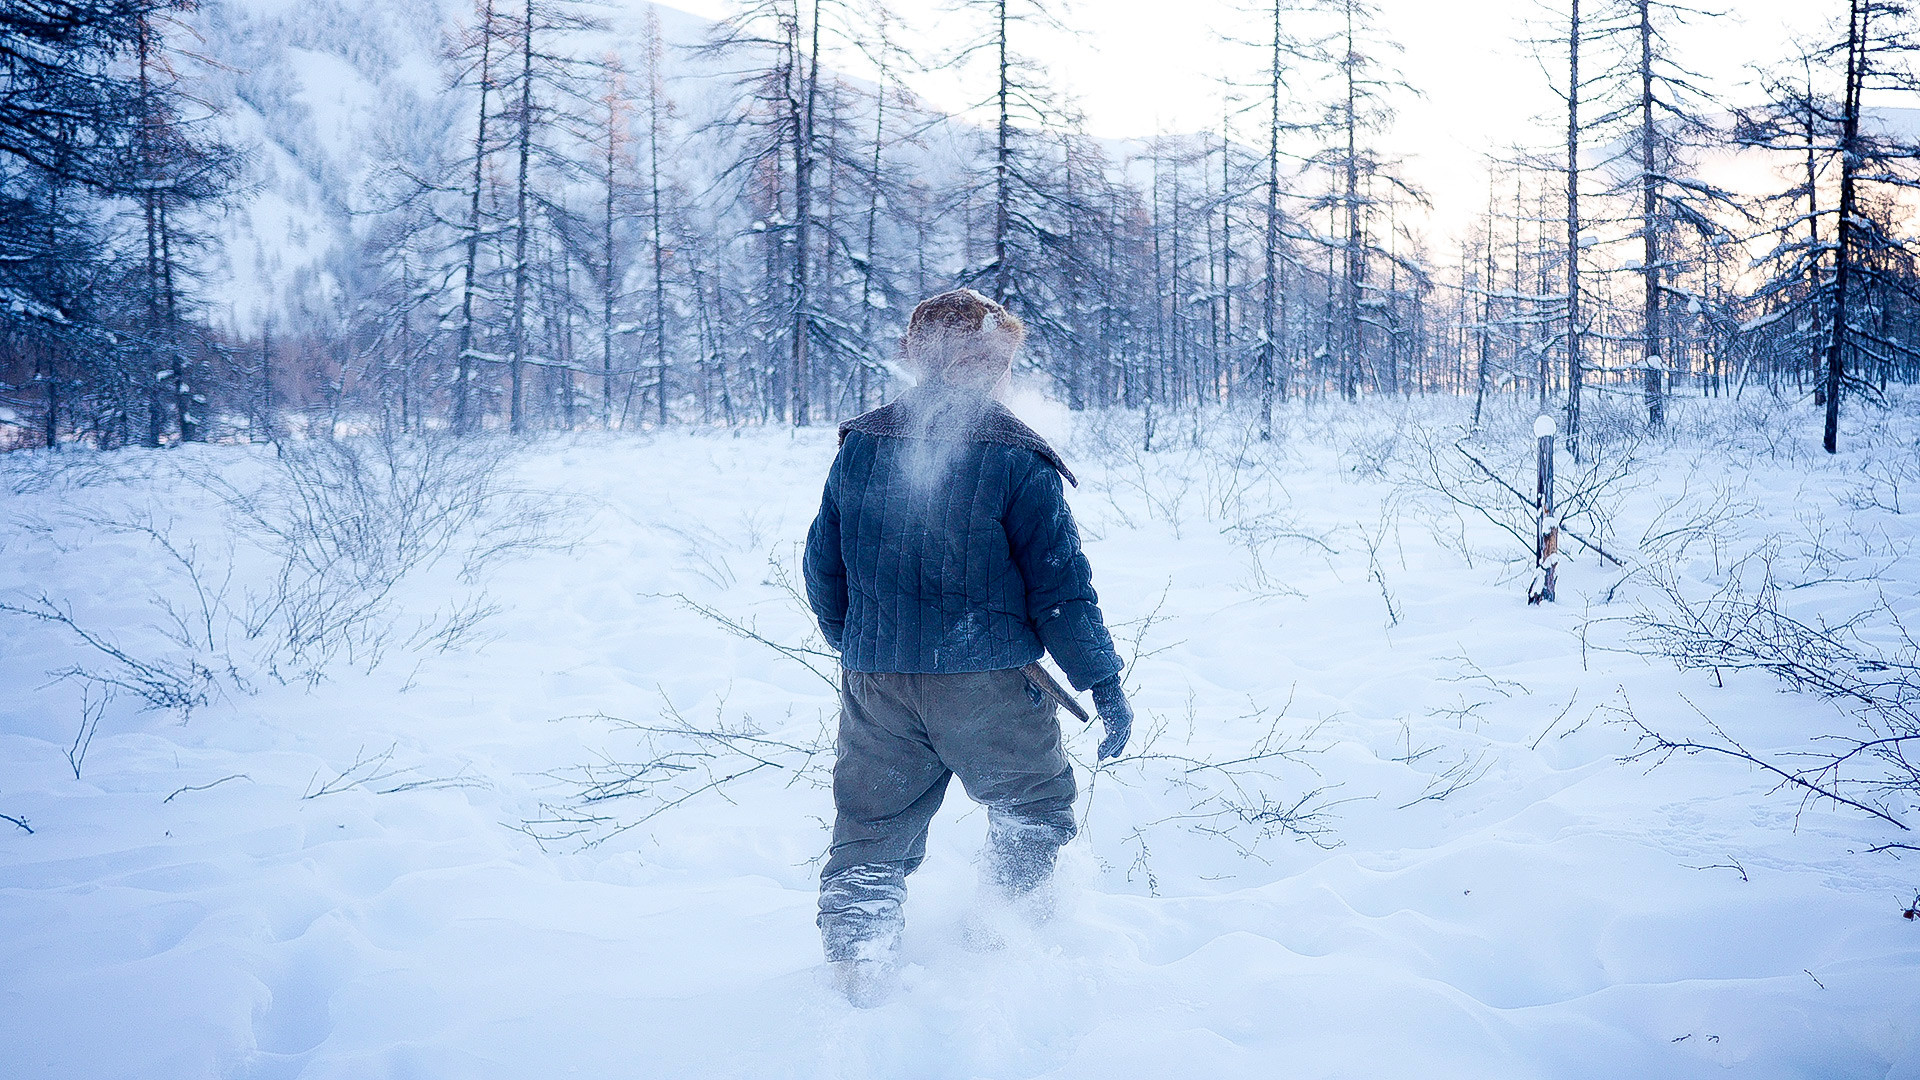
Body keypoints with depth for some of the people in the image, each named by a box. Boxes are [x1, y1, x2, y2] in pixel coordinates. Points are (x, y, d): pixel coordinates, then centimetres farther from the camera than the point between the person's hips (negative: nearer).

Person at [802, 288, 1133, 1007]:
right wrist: (1104, 683, 0)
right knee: (1034, 810, 19)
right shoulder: (1017, 460, -9)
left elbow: (822, 570, 11)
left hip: (873, 681, 4)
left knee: (869, 831, 13)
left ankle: (855, 986, 13)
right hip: (988, 680, -3)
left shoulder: (859, 447, 5)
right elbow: (1060, 584, -9)